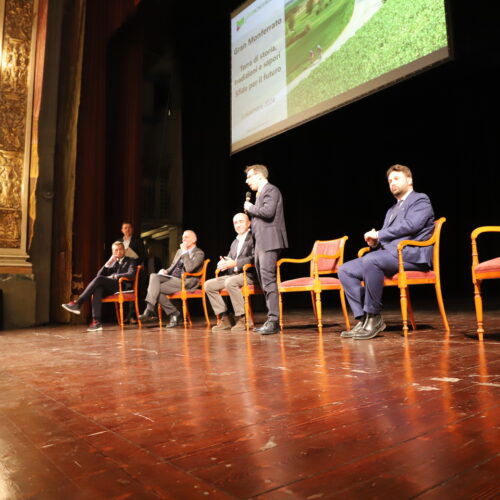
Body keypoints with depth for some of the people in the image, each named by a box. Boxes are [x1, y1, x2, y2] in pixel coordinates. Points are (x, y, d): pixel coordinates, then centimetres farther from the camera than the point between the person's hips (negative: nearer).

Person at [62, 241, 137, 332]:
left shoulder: (131, 261, 13)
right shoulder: (113, 263, 28)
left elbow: (131, 275, -8)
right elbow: (99, 275, 16)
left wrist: (114, 276, -8)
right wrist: (108, 263, 3)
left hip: (123, 287, -5)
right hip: (111, 288, 5)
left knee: (99, 279, -27)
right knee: (98, 288, -31)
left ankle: (77, 303, -25)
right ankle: (96, 321, -39)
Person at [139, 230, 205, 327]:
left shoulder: (199, 253, 0)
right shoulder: (179, 251, 26)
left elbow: (189, 268, -18)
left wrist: (185, 252, -11)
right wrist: (166, 271, 5)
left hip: (185, 282, -7)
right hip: (172, 278, 8)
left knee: (156, 288, -24)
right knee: (154, 276, -22)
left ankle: (174, 313, -16)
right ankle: (150, 309, -30)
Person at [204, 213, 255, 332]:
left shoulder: (253, 238, -3)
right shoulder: (235, 242, 24)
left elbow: (254, 258, -17)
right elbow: (229, 259, 21)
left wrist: (235, 263, -22)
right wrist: (223, 263, -4)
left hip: (249, 274, -9)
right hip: (233, 274, 9)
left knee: (230, 282, -36)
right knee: (208, 284, -4)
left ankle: (242, 319, -24)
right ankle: (225, 319, -4)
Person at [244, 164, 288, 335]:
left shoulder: (271, 190, -5)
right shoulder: (260, 193, 23)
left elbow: (268, 212, -21)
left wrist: (250, 207, -6)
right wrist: (250, 212, 8)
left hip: (269, 241, -10)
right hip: (260, 243, 10)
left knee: (268, 279, -15)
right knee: (264, 281, 10)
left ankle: (273, 321, -15)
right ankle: (271, 320, 16)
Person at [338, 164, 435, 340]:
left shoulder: (420, 199, 7)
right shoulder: (391, 210, 31)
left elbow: (410, 225, -13)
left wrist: (378, 234, -8)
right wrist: (374, 241, 3)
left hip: (411, 254, -8)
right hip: (389, 254, 8)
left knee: (370, 260, -37)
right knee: (345, 270, -9)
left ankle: (374, 317, -26)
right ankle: (364, 319, -13)